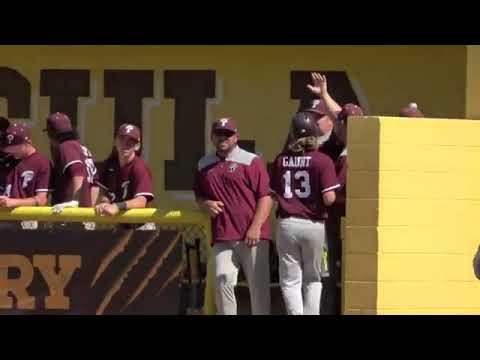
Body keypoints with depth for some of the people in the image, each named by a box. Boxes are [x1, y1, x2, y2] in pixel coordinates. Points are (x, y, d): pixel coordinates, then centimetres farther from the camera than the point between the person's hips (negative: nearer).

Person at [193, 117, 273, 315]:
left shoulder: (251, 161, -1)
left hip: (252, 236, -4)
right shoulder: (204, 165, 15)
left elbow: (266, 197, -7)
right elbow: (198, 194, 27)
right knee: (223, 282, -4)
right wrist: (205, 204, 2)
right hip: (222, 237, 4)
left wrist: (256, 227, -16)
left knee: (258, 284, -1)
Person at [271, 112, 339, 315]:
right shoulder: (322, 161, -8)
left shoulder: (281, 160, 1)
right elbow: (329, 198, -14)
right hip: (314, 224, -1)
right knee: (313, 279, 14)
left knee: (290, 280, 6)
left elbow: (274, 193, 4)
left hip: (286, 224, 1)